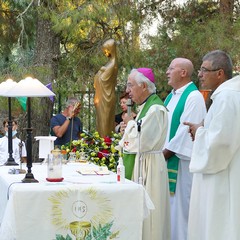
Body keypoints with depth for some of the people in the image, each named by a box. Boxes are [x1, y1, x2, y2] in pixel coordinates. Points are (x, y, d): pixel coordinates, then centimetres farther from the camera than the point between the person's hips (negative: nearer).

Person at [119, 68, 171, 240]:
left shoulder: (155, 109, -17)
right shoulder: (145, 106, 12)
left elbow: (142, 142, -21)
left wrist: (131, 123, -7)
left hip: (148, 166, -10)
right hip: (139, 164, 10)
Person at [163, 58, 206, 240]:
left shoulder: (193, 97, -12)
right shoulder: (171, 96, 16)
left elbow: (186, 130, -18)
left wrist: (166, 152, -15)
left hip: (182, 160, -8)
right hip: (167, 158, 8)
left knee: (180, 205, -4)